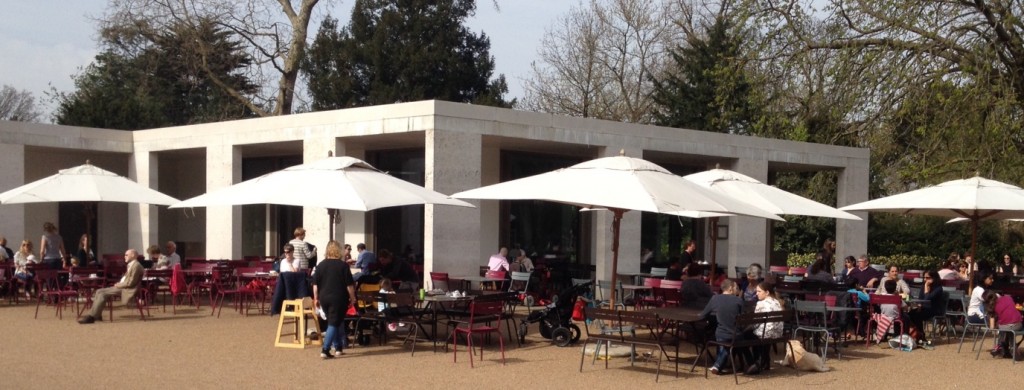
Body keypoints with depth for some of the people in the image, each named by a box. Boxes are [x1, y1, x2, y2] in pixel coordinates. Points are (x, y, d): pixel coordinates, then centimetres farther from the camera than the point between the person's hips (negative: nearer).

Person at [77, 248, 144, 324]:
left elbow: (130, 282, -20)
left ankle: (91, 317, -21)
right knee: (99, 291, 3)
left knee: (102, 294, -21)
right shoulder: (131, 265, 20)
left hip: (127, 290, -11)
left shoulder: (136, 266, -14)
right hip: (121, 286, 11)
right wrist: (118, 284, 5)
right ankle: (97, 314, 0)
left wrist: (118, 285, -10)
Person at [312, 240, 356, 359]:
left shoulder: (320, 265, 4)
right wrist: (352, 298, 3)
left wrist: (316, 298, 13)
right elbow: (349, 284, -7)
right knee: (334, 323, -3)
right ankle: (325, 350, -14)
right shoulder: (343, 265, -6)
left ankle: (338, 348, 21)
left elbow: (315, 284, 6)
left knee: (334, 322, 18)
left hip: (324, 298, 4)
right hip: (338, 298, -4)